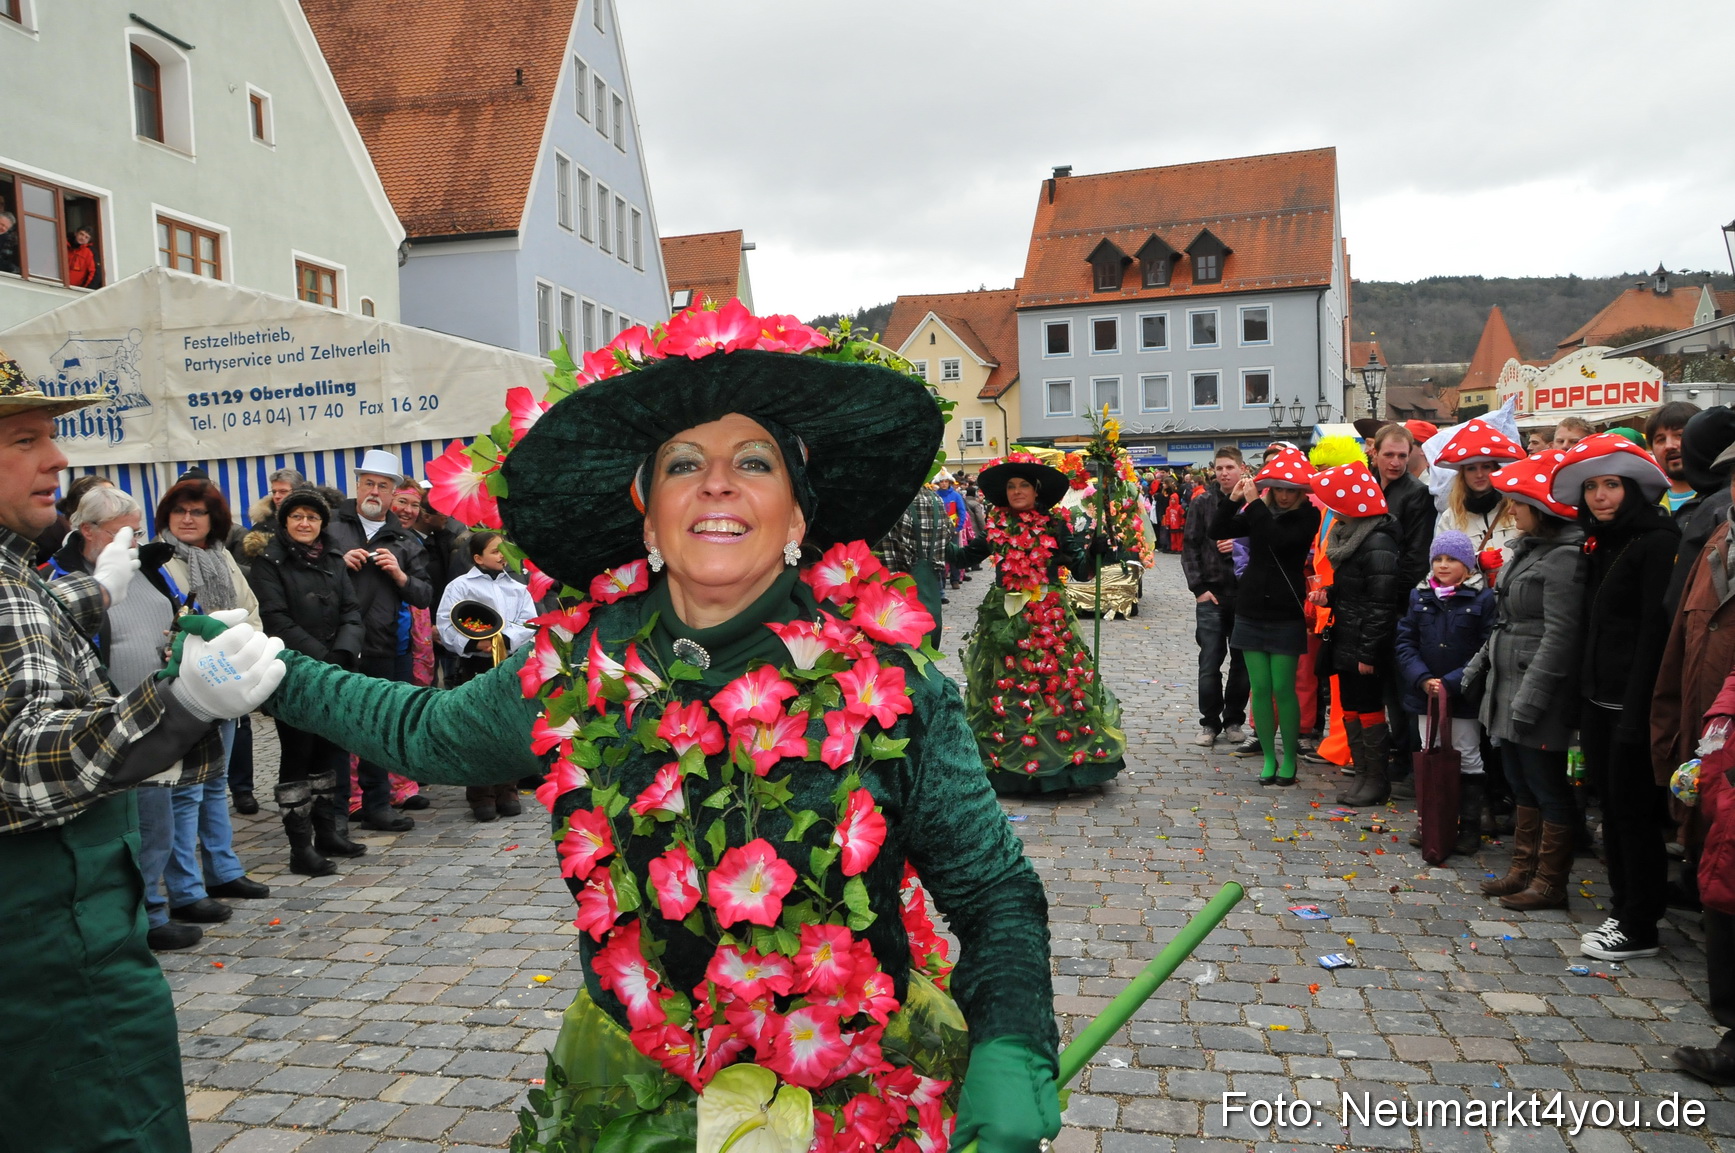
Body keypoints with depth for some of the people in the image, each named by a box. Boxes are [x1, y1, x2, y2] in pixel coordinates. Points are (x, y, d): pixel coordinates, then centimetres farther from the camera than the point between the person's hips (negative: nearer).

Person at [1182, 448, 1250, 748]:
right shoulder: (1202, 503, 2)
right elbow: (1189, 547, 2)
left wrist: (1240, 546, -14)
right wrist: (1199, 587, -5)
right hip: (1211, 595, 0)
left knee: (1243, 662, 8)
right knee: (1210, 663, 1)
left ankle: (1234, 720, 22)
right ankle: (1210, 723, 13)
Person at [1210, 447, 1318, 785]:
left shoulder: (1308, 516, -5)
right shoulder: (1258, 511, 6)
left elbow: (1279, 540, -23)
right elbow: (1217, 532, 1)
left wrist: (1254, 504, -18)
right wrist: (1234, 499, -11)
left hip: (1286, 615, -3)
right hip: (1251, 611, 4)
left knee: (1283, 689, -2)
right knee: (1260, 689, 5)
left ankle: (1289, 758, 13)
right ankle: (1268, 757, 15)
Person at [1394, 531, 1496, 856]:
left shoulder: (1483, 599, -9)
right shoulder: (1420, 597, 3)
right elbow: (1405, 642, 1)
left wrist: (1451, 683, -20)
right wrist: (1423, 679, -13)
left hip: (1464, 696, -4)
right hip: (1425, 694, 4)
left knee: (1468, 759, 7)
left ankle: (1469, 827, 18)